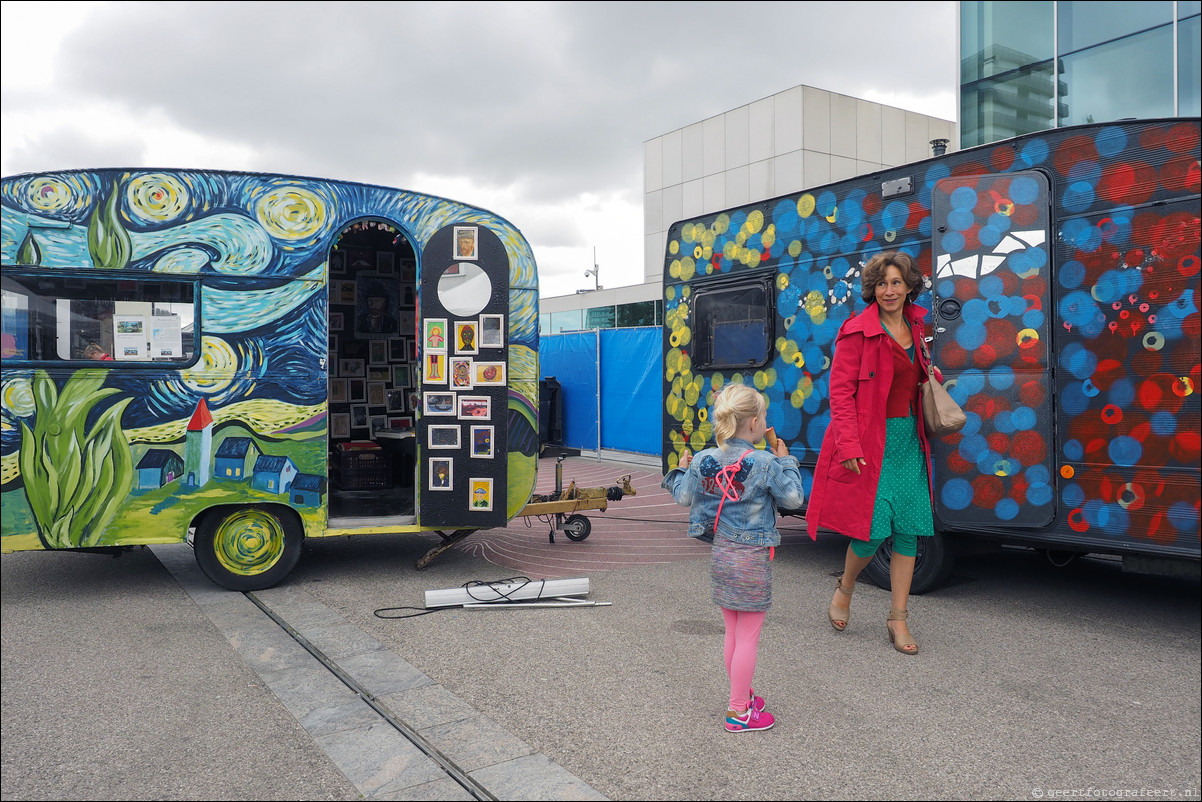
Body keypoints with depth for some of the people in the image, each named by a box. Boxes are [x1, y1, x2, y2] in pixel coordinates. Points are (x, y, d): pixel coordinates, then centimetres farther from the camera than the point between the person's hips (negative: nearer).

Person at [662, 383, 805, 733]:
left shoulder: (703, 461, -2)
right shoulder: (765, 464, -15)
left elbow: (683, 497, 6)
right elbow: (793, 498, -6)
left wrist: (680, 471, 24)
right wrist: (786, 462, 5)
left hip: (720, 555, 6)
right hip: (752, 560, -6)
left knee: (732, 634, 19)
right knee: (748, 638, 4)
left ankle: (742, 695, 35)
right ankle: (738, 712, 12)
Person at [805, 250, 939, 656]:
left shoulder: (917, 327, 12)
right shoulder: (857, 331, -8)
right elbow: (841, 390, -12)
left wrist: (932, 375, 6)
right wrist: (849, 444, -19)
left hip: (909, 440, 6)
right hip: (870, 443, -6)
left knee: (908, 528, 4)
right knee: (874, 528, -6)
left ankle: (898, 618, 15)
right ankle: (845, 588, 25)